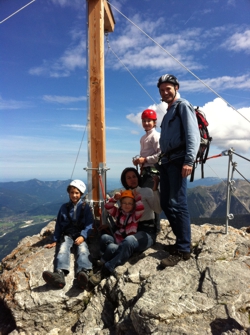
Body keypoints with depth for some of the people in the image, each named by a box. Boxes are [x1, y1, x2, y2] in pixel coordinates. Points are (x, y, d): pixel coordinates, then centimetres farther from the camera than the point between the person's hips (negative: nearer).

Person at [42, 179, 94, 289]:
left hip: (81, 235, -2)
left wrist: (82, 236, -17)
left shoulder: (85, 207, 6)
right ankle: (60, 274, -58)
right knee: (63, 249, -31)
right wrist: (55, 241, 9)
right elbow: (58, 224, 15)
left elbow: (89, 224, -1)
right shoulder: (64, 207, 13)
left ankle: (84, 274, -62)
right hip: (67, 234, 2)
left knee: (83, 250, -33)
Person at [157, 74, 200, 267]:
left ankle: (183, 250, -6)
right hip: (166, 161, 9)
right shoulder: (168, 112, 27)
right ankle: (182, 241, 19)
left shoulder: (183, 106, 2)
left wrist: (189, 161, -23)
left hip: (178, 161, -9)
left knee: (177, 204, -13)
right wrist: (162, 161, 15)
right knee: (166, 204, 8)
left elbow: (193, 135, -12)